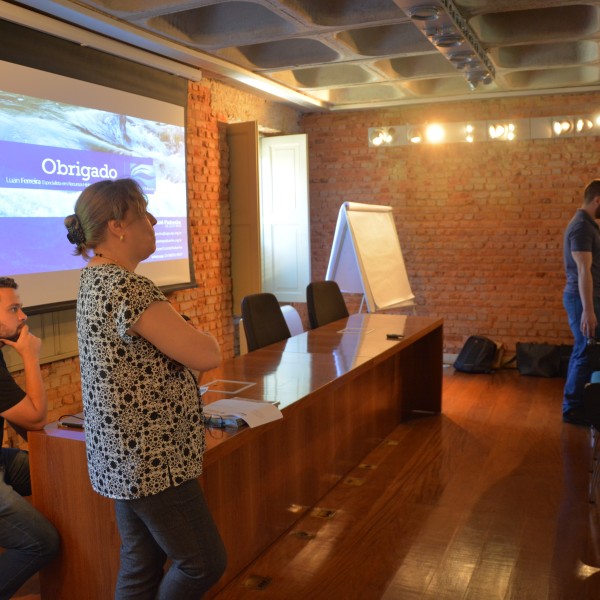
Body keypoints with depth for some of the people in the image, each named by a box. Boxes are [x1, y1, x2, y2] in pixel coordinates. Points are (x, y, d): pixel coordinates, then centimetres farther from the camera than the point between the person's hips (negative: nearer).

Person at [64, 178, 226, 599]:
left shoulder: (94, 278, 7)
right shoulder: (128, 289, -25)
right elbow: (208, 356, -21)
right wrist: (196, 336, -3)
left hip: (124, 458, 10)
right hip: (152, 463, -10)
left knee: (141, 564, 20)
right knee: (205, 564, 8)